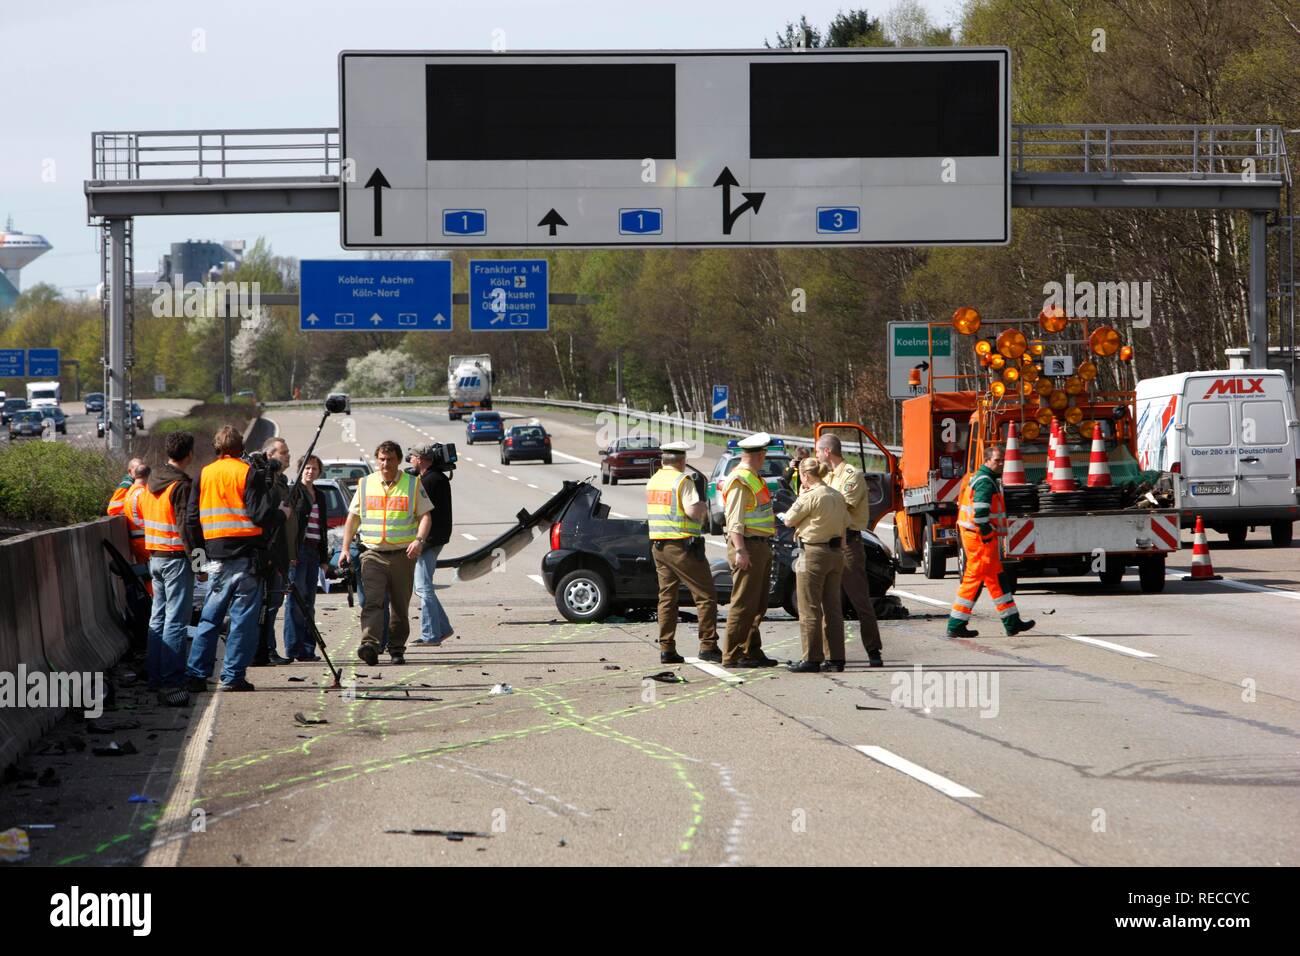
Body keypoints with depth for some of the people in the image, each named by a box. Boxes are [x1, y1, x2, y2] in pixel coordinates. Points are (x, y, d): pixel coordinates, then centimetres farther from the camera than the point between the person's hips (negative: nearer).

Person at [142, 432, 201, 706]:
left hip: (155, 557, 8)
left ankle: (156, 675, 19)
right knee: (176, 620, -9)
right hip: (176, 558, -8)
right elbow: (186, 527, -19)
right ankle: (170, 682, -14)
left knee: (158, 617, 15)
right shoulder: (182, 485, -15)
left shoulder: (152, 482, 11)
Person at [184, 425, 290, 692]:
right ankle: (233, 677, -1)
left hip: (216, 557, 5)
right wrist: (282, 514, 7)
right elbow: (263, 515, -13)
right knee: (243, 618, 1)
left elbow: (192, 518, 9)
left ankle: (196, 674, 6)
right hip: (246, 557, -5)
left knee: (210, 617, 11)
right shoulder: (250, 474, -7)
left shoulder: (204, 475, 8)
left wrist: (201, 549, 19)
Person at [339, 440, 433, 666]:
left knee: (401, 606, 6)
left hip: (403, 554, 0)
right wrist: (345, 548, 6)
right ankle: (370, 645, -29)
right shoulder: (365, 484, 10)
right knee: (372, 601, -16)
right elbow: (353, 518, 14)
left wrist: (419, 540, -15)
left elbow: (425, 516, 3)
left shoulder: (413, 484, 5)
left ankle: (397, 649, 17)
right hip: (373, 554, 0)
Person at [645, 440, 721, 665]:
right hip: (682, 545, -8)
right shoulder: (682, 481, -12)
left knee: (667, 596, 10)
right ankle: (708, 645, -8)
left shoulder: (653, 481, 13)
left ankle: (666, 648, 7)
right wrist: (704, 507, 0)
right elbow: (693, 510, -22)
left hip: (658, 545, 8)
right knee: (705, 595, -3)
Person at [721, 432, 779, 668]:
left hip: (761, 546, 11)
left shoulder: (755, 479, 18)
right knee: (743, 604, -10)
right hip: (748, 546, -11)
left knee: (758, 604, 14)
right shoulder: (740, 481, -14)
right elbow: (735, 520, -20)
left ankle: (752, 652, 21)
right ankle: (732, 655, -9)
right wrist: (740, 550, -26)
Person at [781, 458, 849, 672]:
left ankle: (812, 659, -1)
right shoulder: (838, 496, 9)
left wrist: (800, 498, 4)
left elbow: (789, 520, -7)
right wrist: (839, 553, 18)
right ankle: (835, 658, 12)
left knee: (810, 610, -1)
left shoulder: (811, 497, -15)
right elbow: (844, 526, 12)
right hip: (835, 553, 8)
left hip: (814, 554, -8)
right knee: (833, 608, 11)